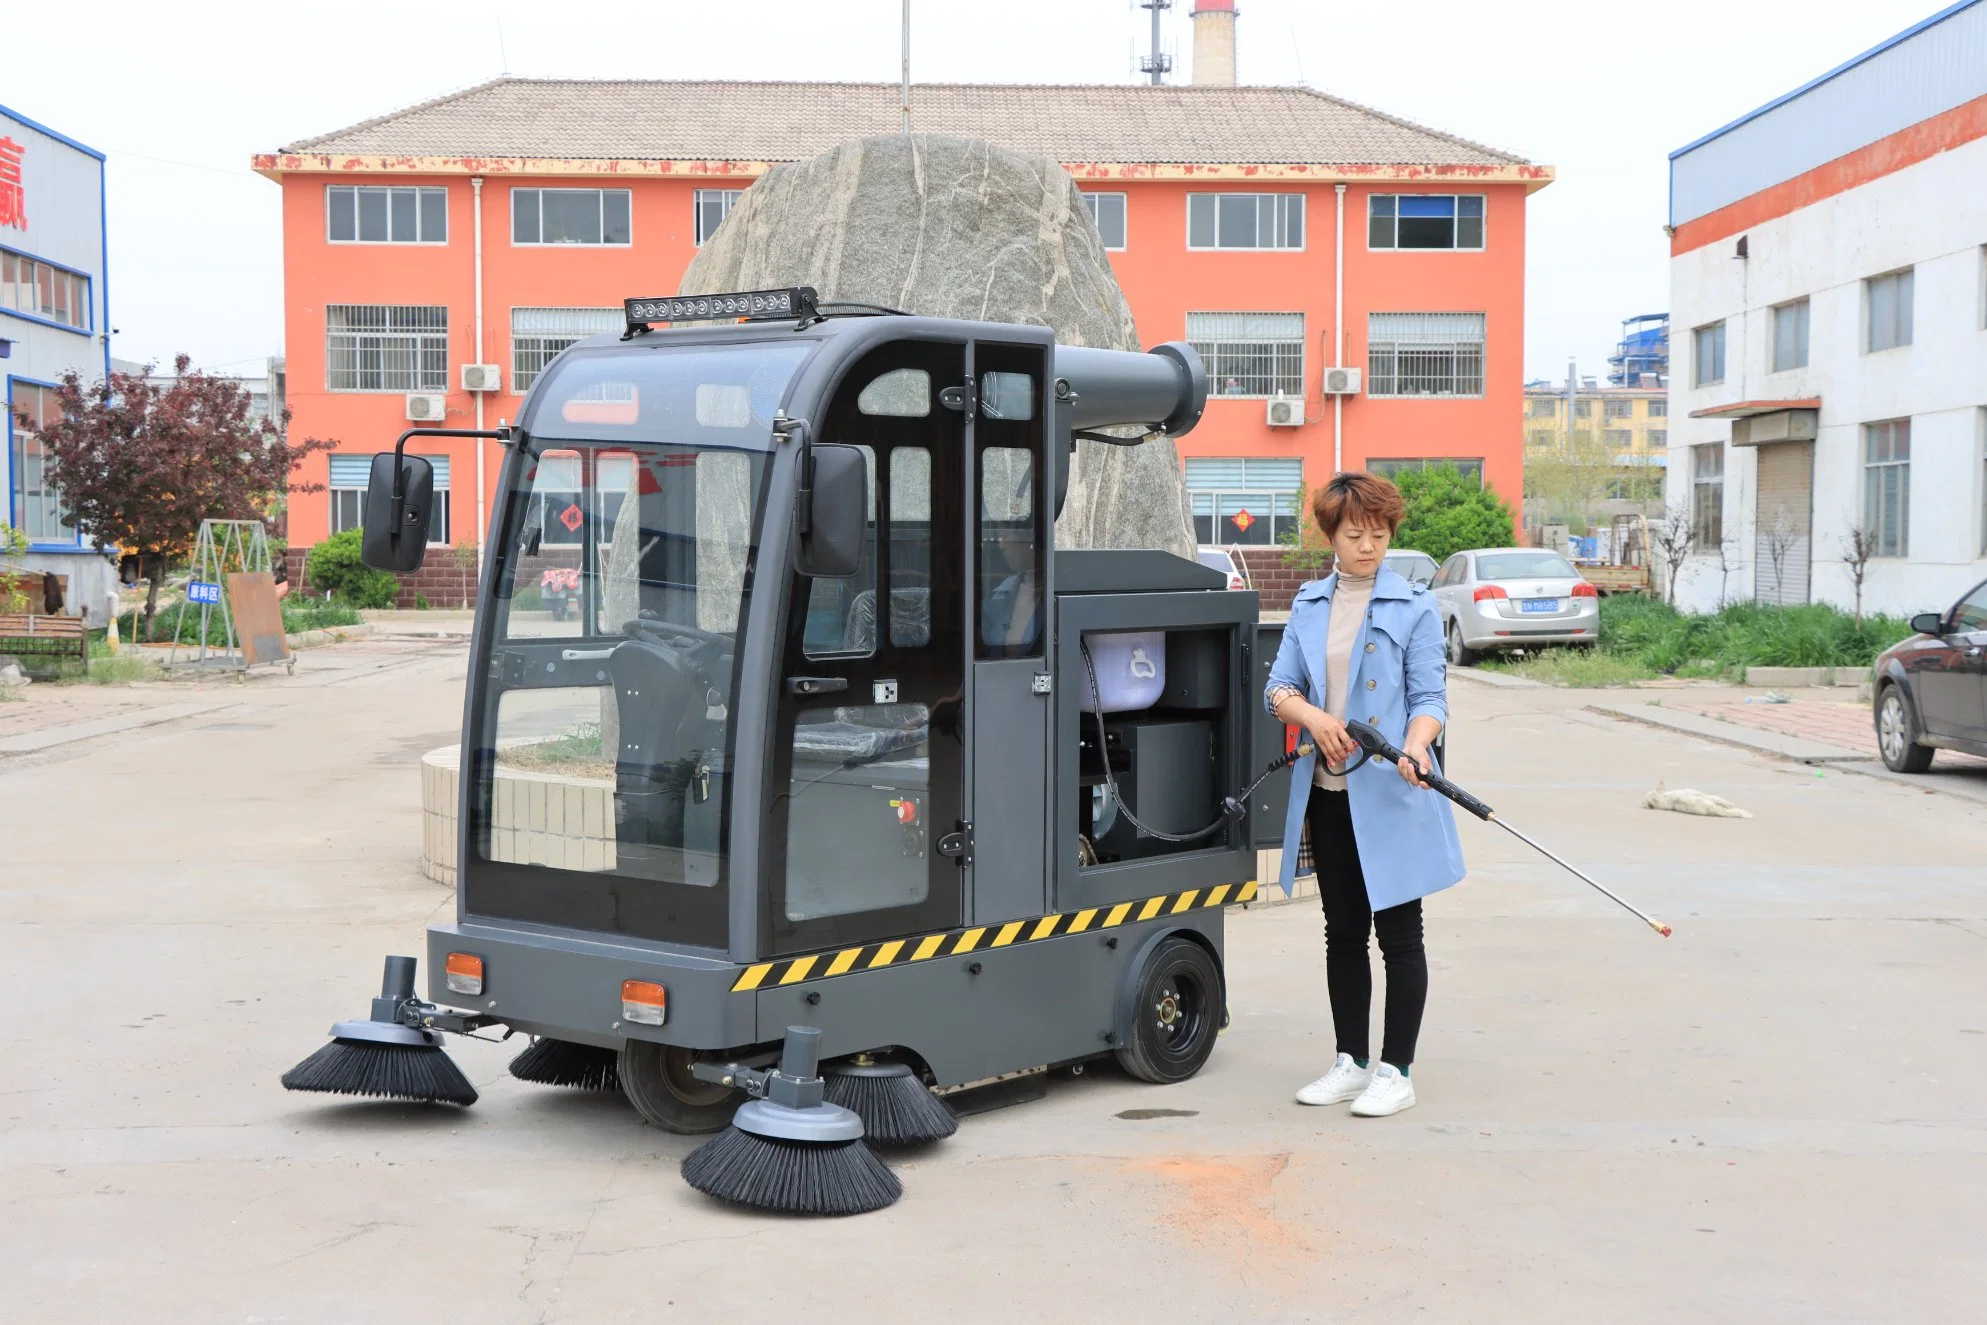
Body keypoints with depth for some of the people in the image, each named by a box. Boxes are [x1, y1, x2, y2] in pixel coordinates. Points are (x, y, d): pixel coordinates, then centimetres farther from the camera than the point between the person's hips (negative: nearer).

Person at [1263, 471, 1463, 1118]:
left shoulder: (1414, 607, -2)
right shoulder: (1308, 604, 11)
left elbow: (1429, 697, -6)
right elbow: (1278, 688, 7)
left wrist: (1414, 747, -26)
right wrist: (1312, 715, -14)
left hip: (1390, 795, -5)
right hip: (1327, 792, 5)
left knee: (1398, 932, 0)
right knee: (1343, 932, 12)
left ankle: (1395, 1071, 8)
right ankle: (1351, 1061, 23)